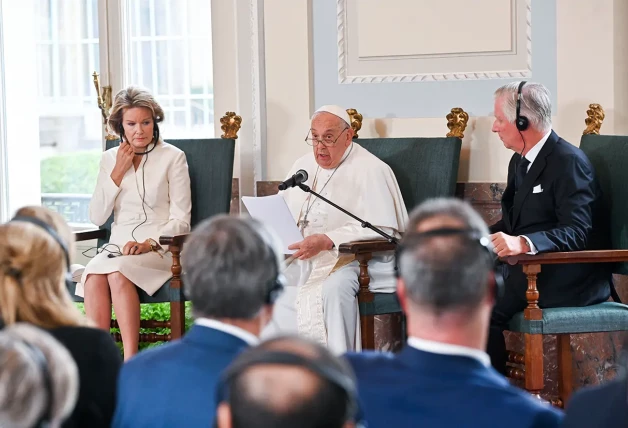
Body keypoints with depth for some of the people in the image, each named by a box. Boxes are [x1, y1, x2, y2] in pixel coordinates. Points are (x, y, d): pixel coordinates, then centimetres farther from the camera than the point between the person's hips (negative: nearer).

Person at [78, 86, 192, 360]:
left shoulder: (172, 157, 2)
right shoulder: (110, 159, 14)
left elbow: (180, 220, -2)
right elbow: (97, 218, 6)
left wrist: (149, 243, -18)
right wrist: (118, 172, -2)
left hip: (160, 248, -3)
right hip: (118, 245, 3)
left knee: (118, 273, -34)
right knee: (93, 276, -31)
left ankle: (131, 361, -35)